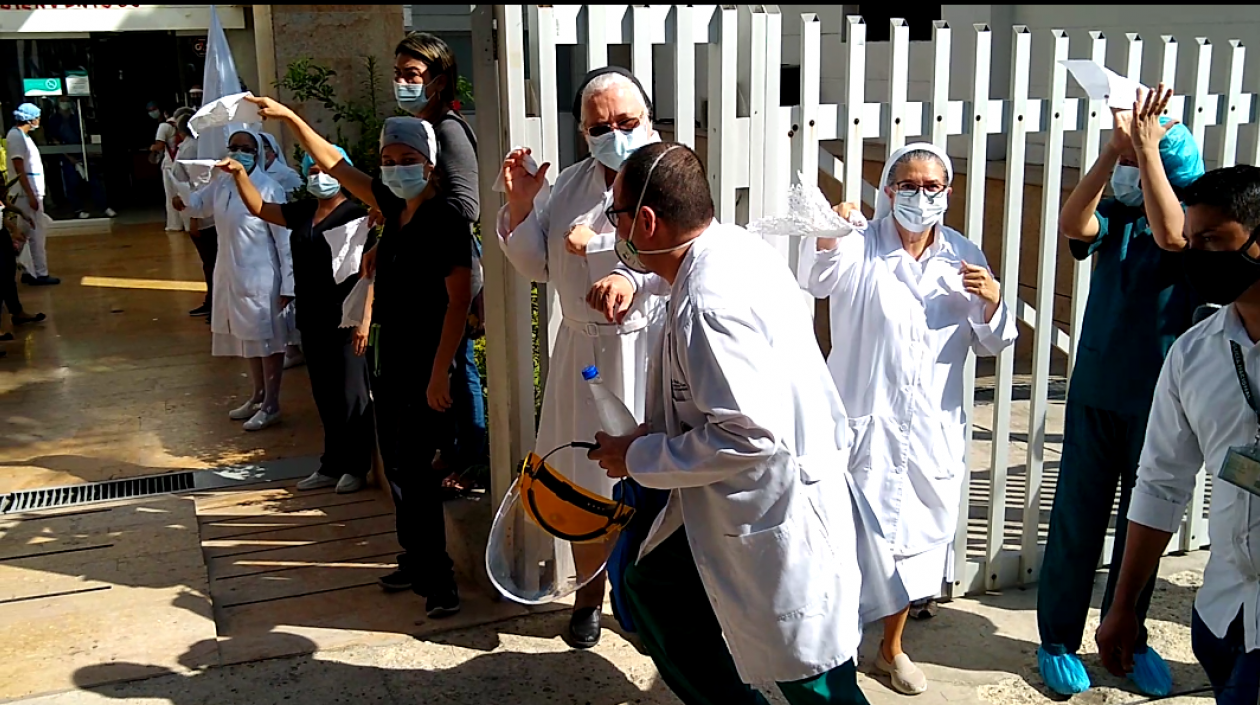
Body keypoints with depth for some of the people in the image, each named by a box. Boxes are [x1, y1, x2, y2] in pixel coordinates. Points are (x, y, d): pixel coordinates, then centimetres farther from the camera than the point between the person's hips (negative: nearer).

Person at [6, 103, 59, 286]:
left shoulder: (22, 135, 16)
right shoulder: (16, 136, -13)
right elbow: (19, 169, -19)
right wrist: (30, 195, -21)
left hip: (32, 192, 10)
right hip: (26, 194, -10)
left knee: (33, 233, 12)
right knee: (37, 233, -7)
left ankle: (30, 271, 17)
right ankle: (40, 274, -4)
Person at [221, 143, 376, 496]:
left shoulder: (355, 212, -10)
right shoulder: (303, 212, 11)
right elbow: (259, 208, 19)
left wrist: (365, 317, -20)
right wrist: (239, 174, 5)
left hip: (346, 318, -8)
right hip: (312, 317, 8)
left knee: (351, 393, 0)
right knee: (325, 394, 14)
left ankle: (357, 466, 12)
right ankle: (333, 465, 24)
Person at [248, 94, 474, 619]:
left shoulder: (445, 220, -16)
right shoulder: (395, 208, 6)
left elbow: (459, 300, -20)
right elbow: (333, 164, 17)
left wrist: (439, 374, -22)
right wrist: (289, 118, 17)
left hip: (425, 366, -8)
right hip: (390, 359, 8)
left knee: (414, 469, -6)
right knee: (395, 464, 14)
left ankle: (438, 579, 4)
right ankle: (416, 559, 28)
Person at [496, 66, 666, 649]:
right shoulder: (571, 185, 9)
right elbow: (538, 265, 11)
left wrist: (596, 245, -20)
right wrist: (519, 205, -3)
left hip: (647, 352, -5)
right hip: (583, 353, 5)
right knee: (584, 481, 14)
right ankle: (590, 591, 33)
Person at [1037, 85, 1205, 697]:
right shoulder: (1114, 218, 2)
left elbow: (1171, 234, -28)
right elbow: (1071, 224, -19)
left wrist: (1146, 148, -24)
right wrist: (1115, 147, -22)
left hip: (1160, 401, -1)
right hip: (1096, 393, 1)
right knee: (1077, 519, 5)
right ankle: (1058, 640, 18)